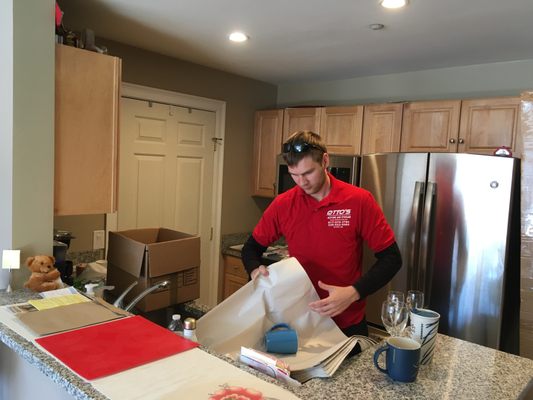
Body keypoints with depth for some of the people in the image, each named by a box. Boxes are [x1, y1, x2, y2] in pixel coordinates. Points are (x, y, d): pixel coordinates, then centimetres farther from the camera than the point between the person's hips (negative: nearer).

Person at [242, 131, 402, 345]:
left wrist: (353, 293, -25)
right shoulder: (282, 204, -7)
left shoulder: (359, 200, -14)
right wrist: (256, 271, -18)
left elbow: (391, 258, -11)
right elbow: (252, 247, 5)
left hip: (347, 324, -2)